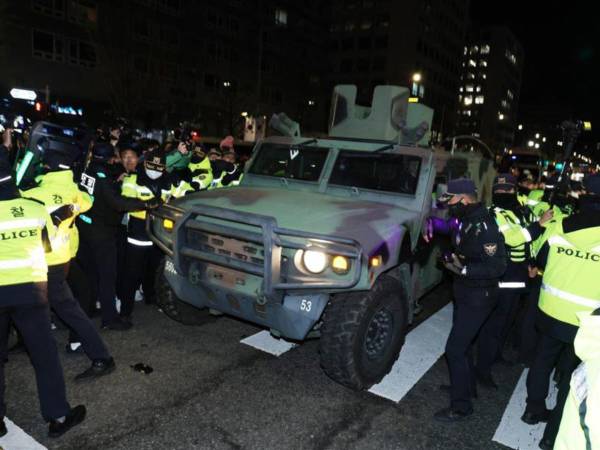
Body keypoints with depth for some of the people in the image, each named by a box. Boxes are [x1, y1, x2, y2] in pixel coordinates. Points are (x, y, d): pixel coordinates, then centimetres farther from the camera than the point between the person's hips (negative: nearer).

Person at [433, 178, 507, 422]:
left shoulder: (484, 227, -24)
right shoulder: (466, 221, 4)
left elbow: (498, 266, -26)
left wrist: (462, 269, -27)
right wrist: (453, 258, 1)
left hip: (478, 298, -9)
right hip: (465, 293, 9)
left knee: (455, 348, -5)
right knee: (461, 342, 22)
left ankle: (461, 406, 11)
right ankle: (465, 385, 42)